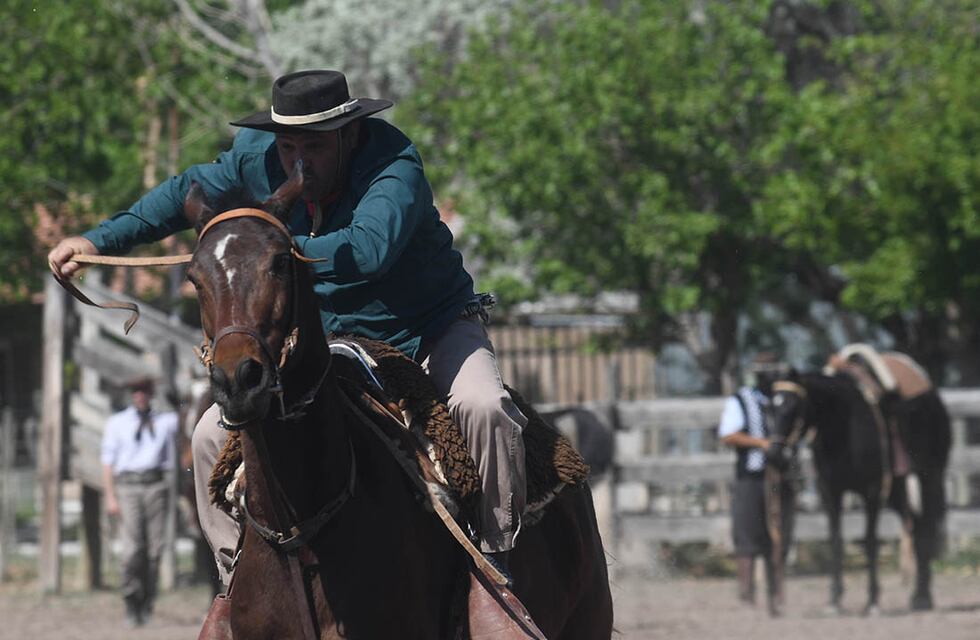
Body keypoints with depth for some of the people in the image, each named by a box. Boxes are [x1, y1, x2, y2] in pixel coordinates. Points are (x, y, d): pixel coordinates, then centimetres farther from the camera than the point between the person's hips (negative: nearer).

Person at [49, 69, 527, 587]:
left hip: (434, 332, -5)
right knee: (215, 436, -6)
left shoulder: (395, 165, -28)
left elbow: (369, 249, -47)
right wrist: (101, 240, 7)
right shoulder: (256, 157, -10)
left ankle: (499, 556, -16)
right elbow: (186, 194, 11)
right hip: (330, 342, 5)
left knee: (481, 407, -33)